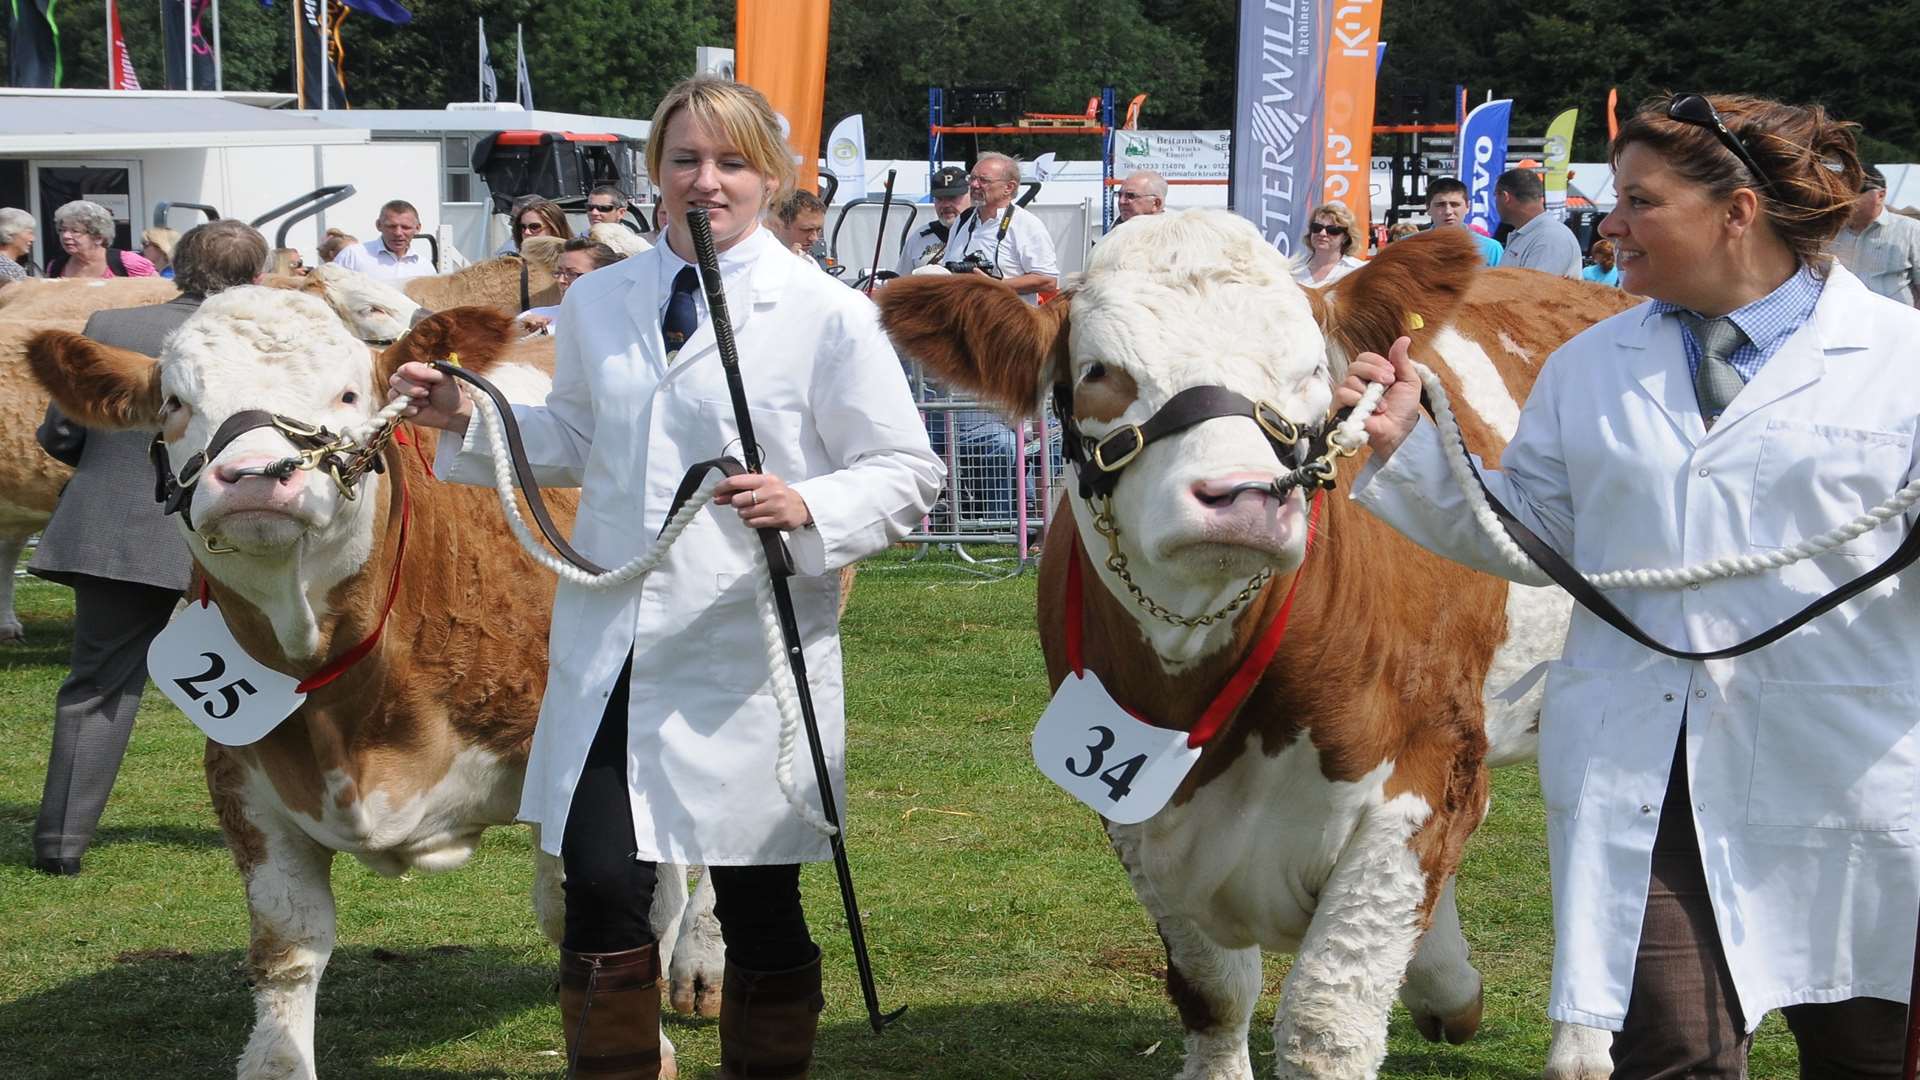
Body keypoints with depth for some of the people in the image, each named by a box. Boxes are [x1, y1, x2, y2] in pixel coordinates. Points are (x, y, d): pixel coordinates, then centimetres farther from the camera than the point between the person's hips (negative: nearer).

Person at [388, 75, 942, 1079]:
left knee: (757, 902, 6)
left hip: (752, 654, -3)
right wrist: (468, 416, 8)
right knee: (601, 886, -2)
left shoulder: (829, 316, -4)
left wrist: (808, 507, -21)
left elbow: (904, 471, -3)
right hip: (609, 649, 3)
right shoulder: (598, 302, 10)